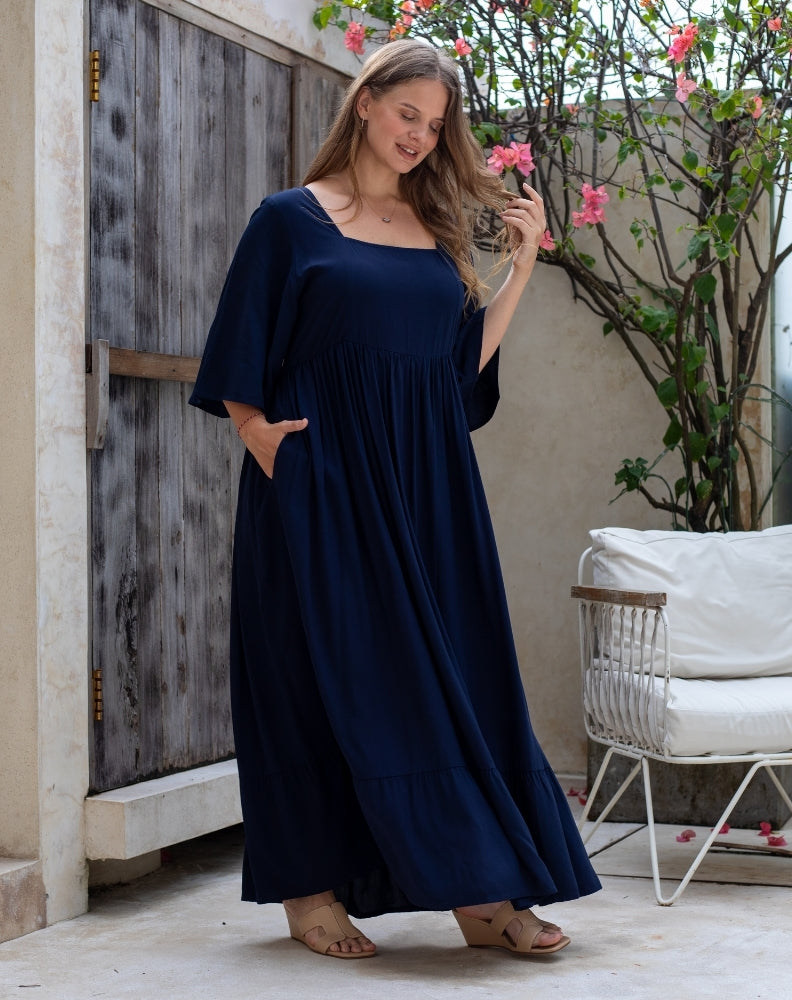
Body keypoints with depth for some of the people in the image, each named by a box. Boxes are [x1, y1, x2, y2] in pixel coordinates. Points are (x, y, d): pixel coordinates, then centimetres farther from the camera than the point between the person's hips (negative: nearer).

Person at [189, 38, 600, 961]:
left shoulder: (436, 230, 15)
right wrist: (258, 430, -16)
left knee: (454, 668, 2)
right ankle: (310, 891, 7)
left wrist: (524, 263, 9)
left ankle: (481, 892, 6)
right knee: (330, 668, -2)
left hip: (426, 481, 5)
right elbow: (238, 362, -2)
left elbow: (468, 359, 12)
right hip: (324, 478, -5)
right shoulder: (293, 219, 1)